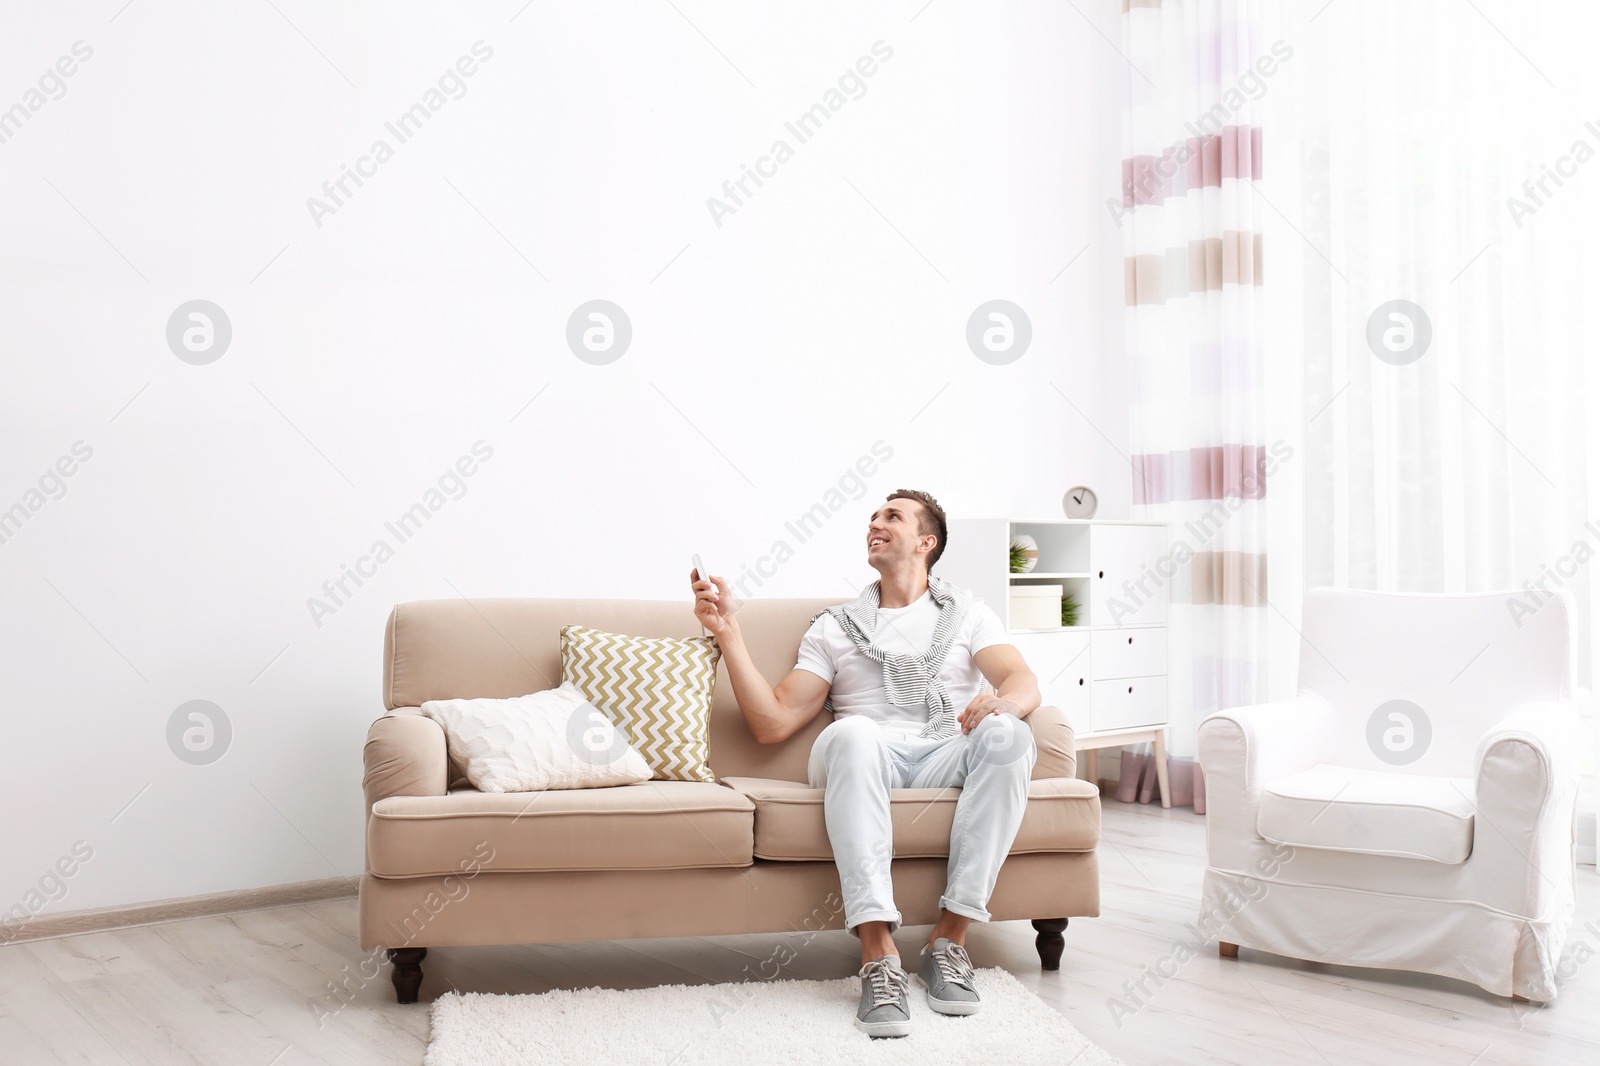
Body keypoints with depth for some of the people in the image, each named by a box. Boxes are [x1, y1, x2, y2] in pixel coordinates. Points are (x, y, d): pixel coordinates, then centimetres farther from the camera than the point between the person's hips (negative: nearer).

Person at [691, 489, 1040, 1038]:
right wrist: (728, 631, 4)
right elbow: (774, 722, 10)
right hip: (868, 757, 0)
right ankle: (879, 955, -40)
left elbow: (1024, 682, 3)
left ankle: (950, 939, -28)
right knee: (851, 733, -37)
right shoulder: (834, 627, 21)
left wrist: (1002, 701, -22)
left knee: (1007, 734, -33)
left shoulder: (967, 612, 22)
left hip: (948, 757, 1)